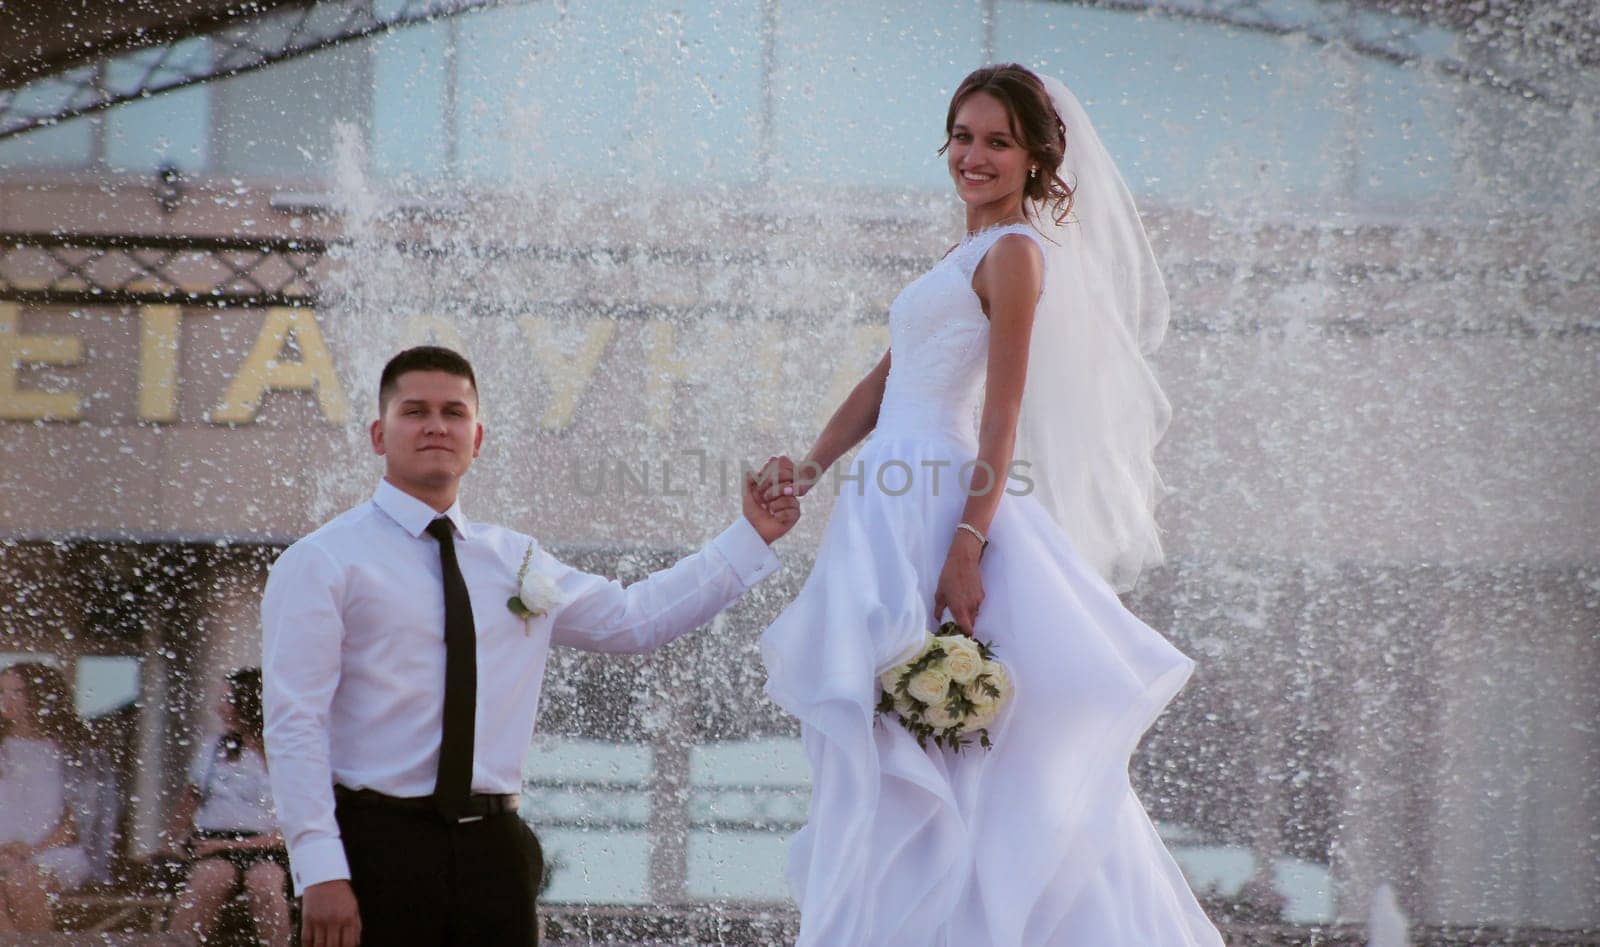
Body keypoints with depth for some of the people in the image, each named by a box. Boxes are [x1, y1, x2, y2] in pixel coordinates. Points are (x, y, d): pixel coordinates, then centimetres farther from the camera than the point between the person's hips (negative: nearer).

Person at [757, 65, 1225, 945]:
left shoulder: (1013, 252, -7)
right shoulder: (964, 257, 21)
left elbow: (1003, 414, -14)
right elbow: (885, 379, 20)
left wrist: (968, 547, -21)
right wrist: (808, 470, 8)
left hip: (937, 516, -9)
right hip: (890, 517, 9)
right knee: (880, 765, 8)